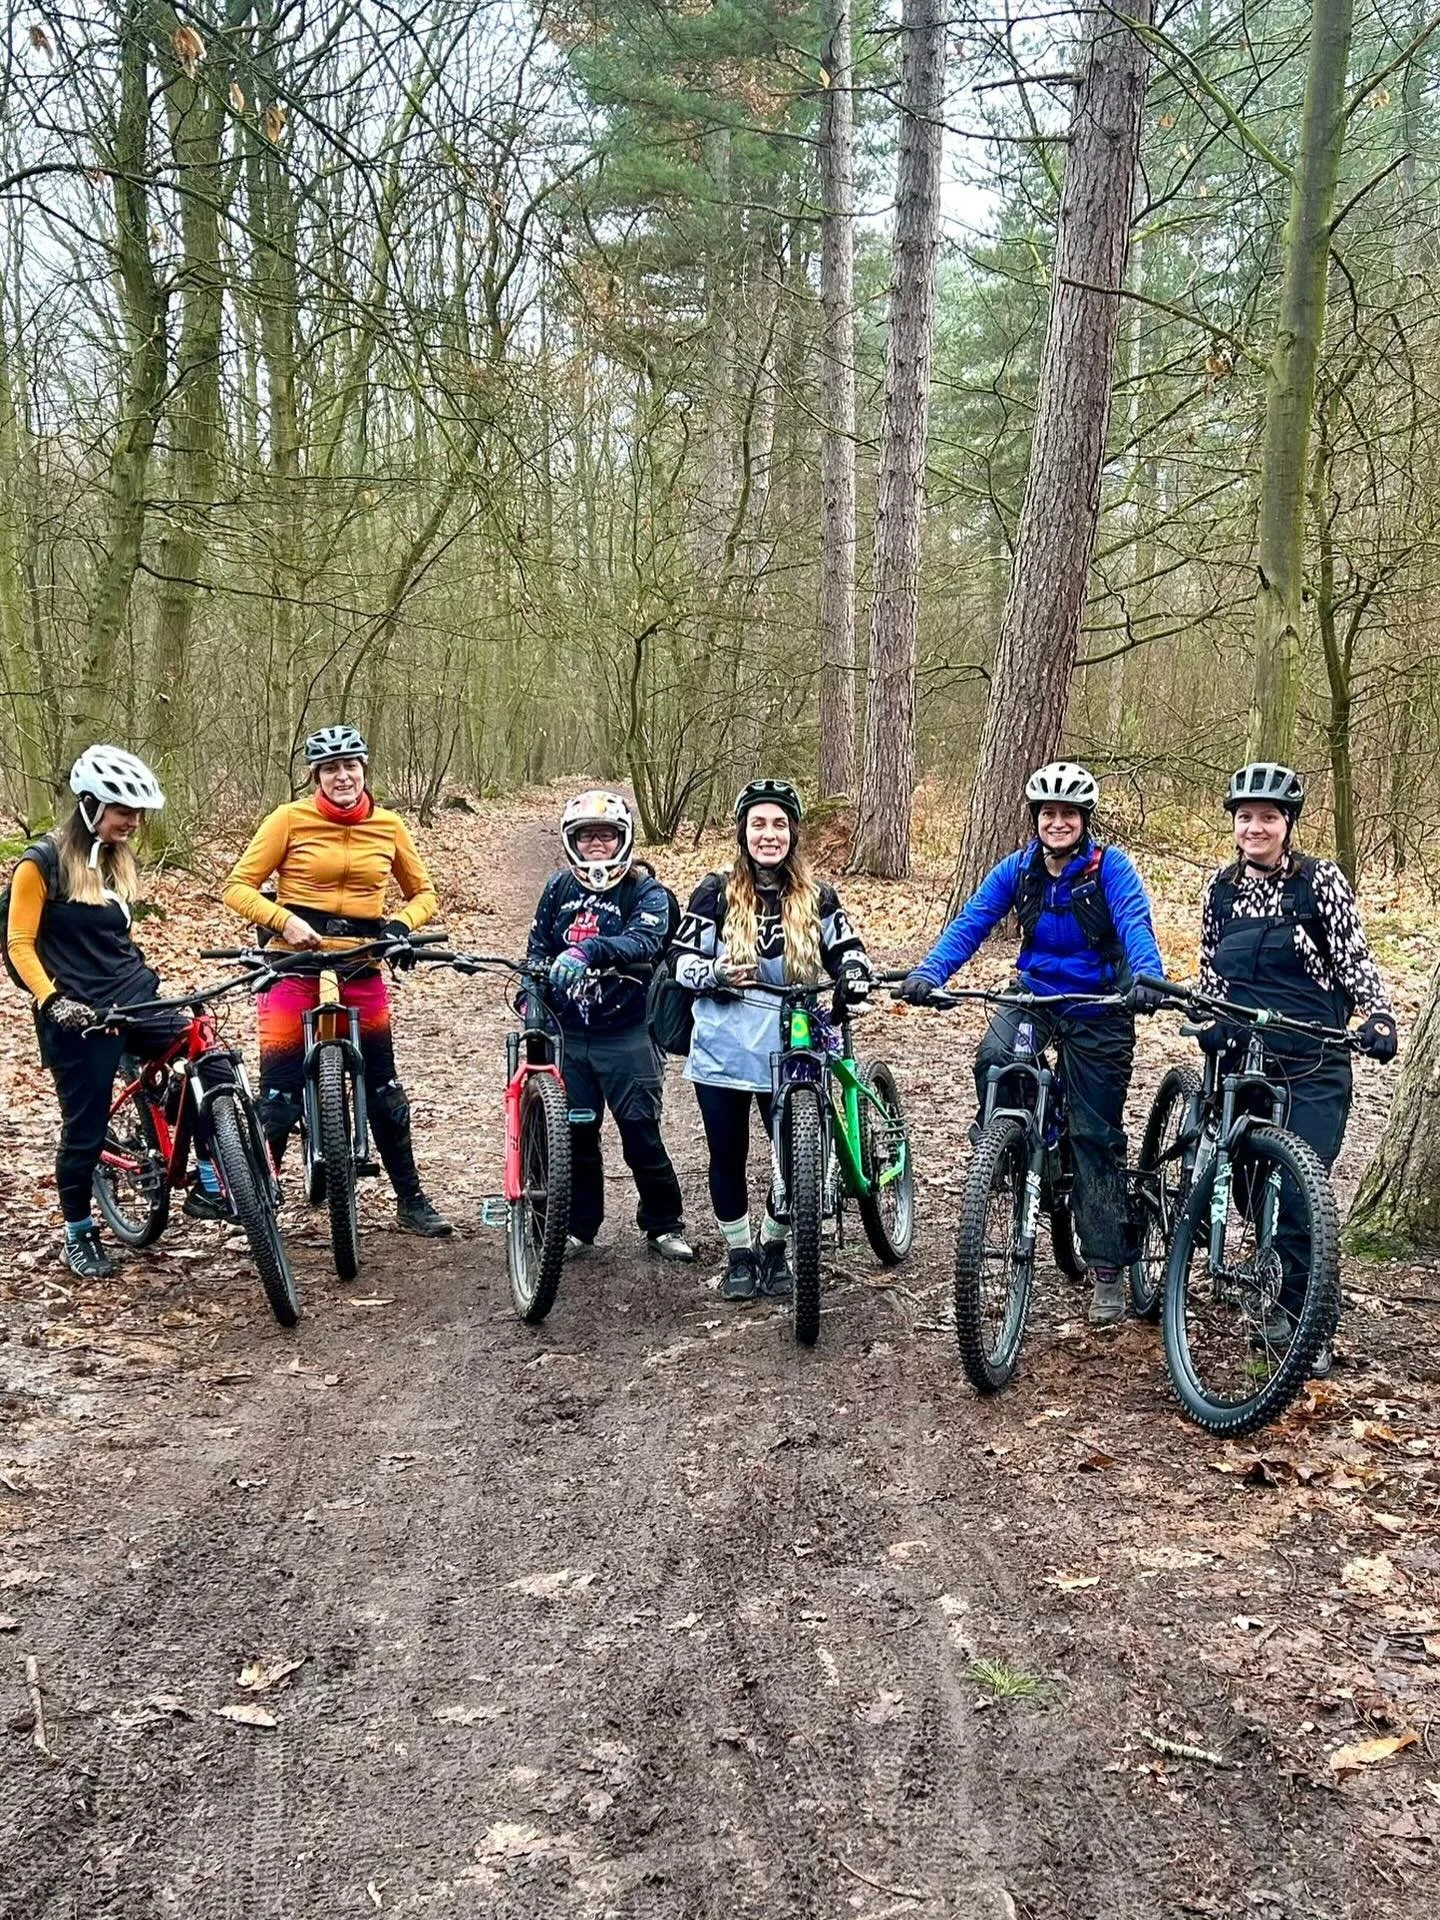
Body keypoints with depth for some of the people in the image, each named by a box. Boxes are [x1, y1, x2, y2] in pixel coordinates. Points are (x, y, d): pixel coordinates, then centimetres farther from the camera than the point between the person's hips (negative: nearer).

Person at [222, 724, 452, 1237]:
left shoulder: (388, 826, 5)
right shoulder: (290, 819, -4)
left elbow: (423, 892, 15)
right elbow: (237, 886, -4)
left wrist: (402, 923, -5)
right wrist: (283, 921, -20)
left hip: (361, 969, 3)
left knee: (384, 1088, 7)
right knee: (278, 1091, -5)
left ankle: (411, 1201, 19)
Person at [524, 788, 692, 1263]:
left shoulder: (646, 891, -4)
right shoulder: (558, 888, 9)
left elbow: (644, 940, -24)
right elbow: (537, 948, 17)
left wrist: (589, 950, -39)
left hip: (626, 1034, -4)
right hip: (568, 1033, 4)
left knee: (640, 1133, -4)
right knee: (575, 1132, 7)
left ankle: (664, 1225, 11)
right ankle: (578, 1224, 22)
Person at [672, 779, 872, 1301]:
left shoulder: (815, 897, 2)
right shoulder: (716, 893, -3)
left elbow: (845, 950, 9)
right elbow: (681, 959, -2)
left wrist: (855, 981, -13)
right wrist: (716, 973, -22)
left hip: (788, 1057, 1)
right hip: (722, 1055, -1)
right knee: (728, 1159, 8)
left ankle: (774, 1248, 27)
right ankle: (738, 1254, 27)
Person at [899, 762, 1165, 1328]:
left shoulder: (1110, 867, -14)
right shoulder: (1017, 869, -4)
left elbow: (1136, 924, -29)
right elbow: (969, 923, -12)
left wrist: (1147, 978, -50)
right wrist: (927, 973, -30)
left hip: (1097, 1011, -3)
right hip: (1033, 994, 3)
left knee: (1096, 1137, 1)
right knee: (993, 1059, -32)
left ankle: (1107, 1270, 9)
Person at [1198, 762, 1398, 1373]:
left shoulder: (1321, 880, -5)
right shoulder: (1222, 886, 8)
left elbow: (1354, 959, -7)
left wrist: (1379, 1015, -22)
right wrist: (1209, 1022, 2)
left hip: (1313, 1067, -4)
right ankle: (1278, 1293, 28)